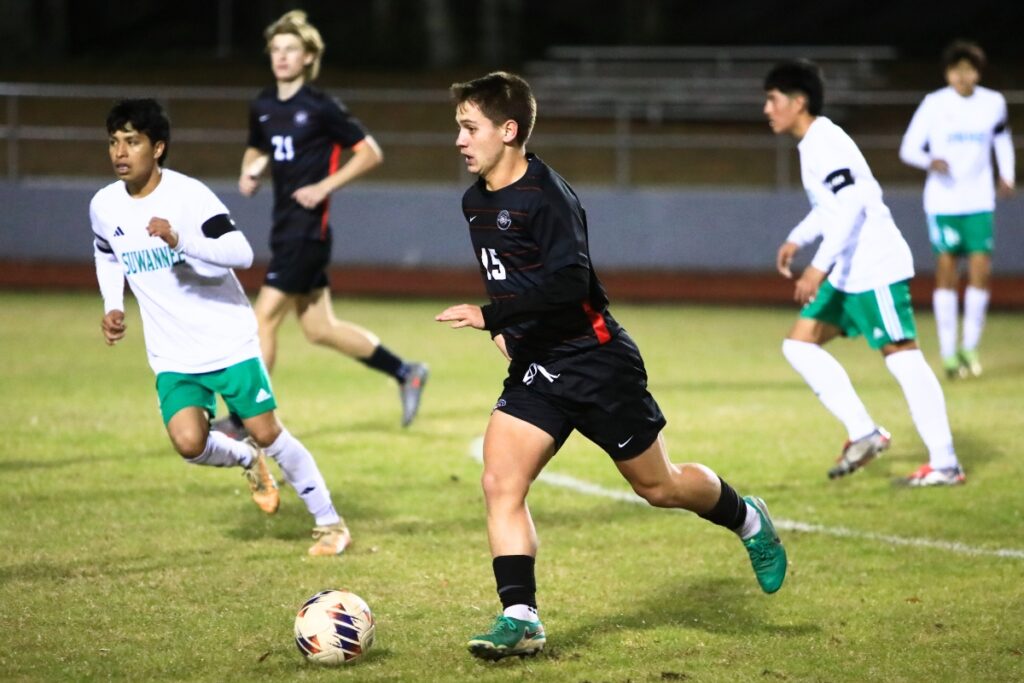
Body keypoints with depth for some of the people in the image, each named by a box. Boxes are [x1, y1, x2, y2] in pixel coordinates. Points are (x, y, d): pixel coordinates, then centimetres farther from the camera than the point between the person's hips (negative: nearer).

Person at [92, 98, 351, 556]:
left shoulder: (187, 195, -18)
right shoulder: (104, 206, -2)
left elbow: (241, 253, -30)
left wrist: (179, 240, -43)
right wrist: (113, 308, 4)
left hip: (228, 341, -4)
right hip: (172, 356, 4)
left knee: (267, 432, -3)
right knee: (189, 443, -17)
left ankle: (329, 523, 16)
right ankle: (247, 460, 18)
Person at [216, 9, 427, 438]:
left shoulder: (321, 109, -11)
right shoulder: (262, 108, 10)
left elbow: (370, 153, -7)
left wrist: (324, 186, -15)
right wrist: (250, 173, 5)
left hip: (308, 229, -8)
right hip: (285, 229, 8)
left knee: (265, 317, -10)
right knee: (319, 330, 12)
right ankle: (405, 374, 26)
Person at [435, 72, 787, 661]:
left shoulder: (547, 195, -20)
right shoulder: (476, 202, 7)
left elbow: (570, 279, -31)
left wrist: (492, 316, -33)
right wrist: (510, 330, 14)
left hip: (595, 362, -7)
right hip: (535, 368, 7)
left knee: (658, 486, 8)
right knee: (500, 483, -13)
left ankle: (749, 522, 36)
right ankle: (521, 618, -13)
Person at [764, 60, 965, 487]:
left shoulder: (823, 144, -16)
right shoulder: (813, 144, 15)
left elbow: (851, 203, -27)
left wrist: (819, 266, -28)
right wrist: (797, 239, 24)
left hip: (875, 269, -11)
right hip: (847, 275, 11)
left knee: (902, 356, -9)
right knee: (799, 345, 8)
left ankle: (945, 464, -7)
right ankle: (863, 433, 6)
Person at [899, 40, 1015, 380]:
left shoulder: (994, 103, 2)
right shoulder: (934, 104, -7)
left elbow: (1002, 140, 20)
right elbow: (908, 148, -4)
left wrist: (1007, 176, 6)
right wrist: (930, 162, -25)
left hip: (979, 201, 2)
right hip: (943, 201, -2)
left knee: (981, 272, -6)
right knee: (947, 272, -2)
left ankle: (970, 348, 8)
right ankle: (948, 353, 6)